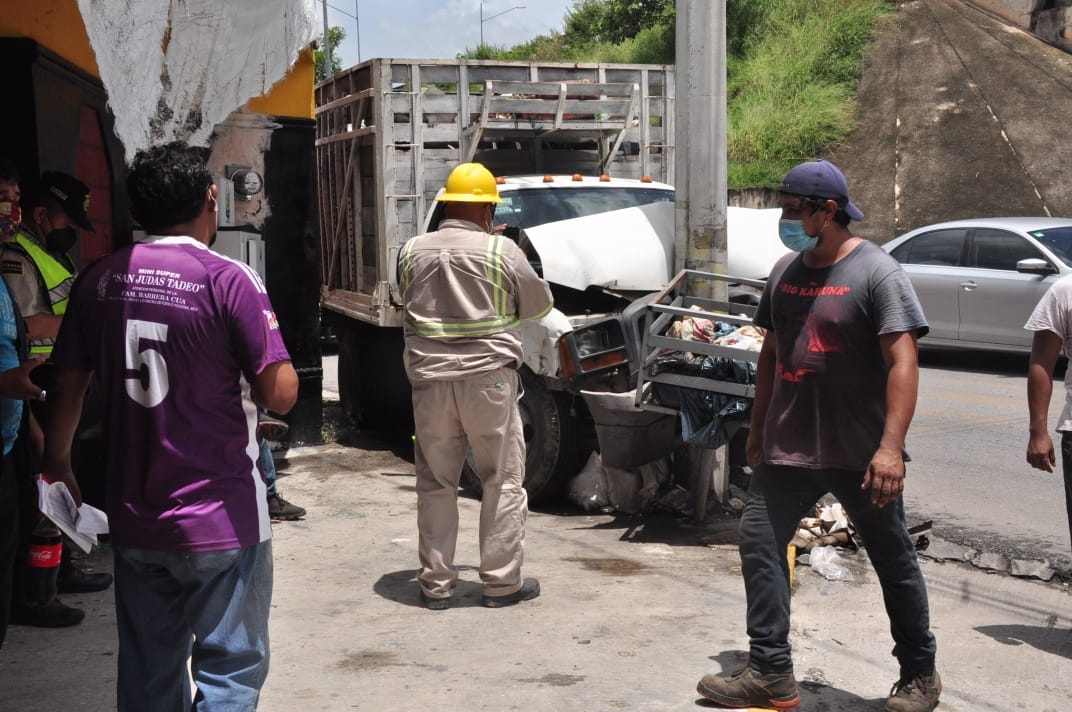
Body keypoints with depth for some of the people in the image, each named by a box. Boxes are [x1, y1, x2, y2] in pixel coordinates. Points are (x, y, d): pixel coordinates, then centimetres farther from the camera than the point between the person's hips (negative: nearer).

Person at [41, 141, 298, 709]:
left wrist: (57, 464, 24)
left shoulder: (99, 280, 2)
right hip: (221, 521, -5)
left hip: (133, 519, 5)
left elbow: (66, 387, 8)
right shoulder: (227, 279, -14)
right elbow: (280, 396, -16)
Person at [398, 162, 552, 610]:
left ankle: (436, 584, 17)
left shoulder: (412, 252, 4)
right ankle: (501, 582, 12)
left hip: (429, 380, 3)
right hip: (489, 377, -3)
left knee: (435, 484, 12)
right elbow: (538, 305, 6)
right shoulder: (501, 252, -6)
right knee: (503, 482, 8)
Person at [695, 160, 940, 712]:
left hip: (860, 454, -6)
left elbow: (902, 363, -18)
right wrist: (757, 427, 18)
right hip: (788, 448, 6)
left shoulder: (876, 272, -12)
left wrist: (890, 447, -26)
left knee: (894, 562, 9)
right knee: (758, 544, 1)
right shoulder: (785, 271, 8)